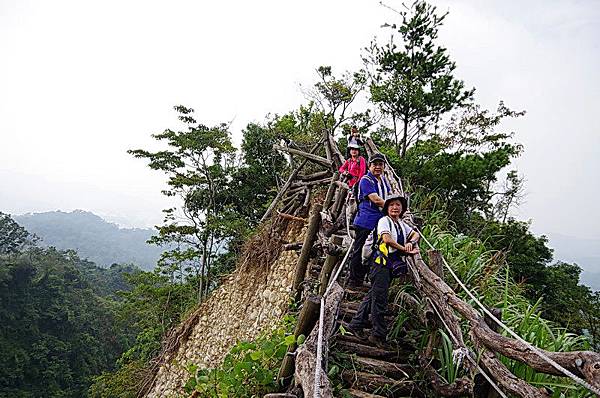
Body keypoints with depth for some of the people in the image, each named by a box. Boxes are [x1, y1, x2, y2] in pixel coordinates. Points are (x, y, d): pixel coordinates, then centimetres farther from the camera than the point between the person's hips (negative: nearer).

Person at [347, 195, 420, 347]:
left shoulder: (402, 224, 19)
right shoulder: (384, 220, -5)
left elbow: (416, 234, 26)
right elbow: (387, 239, -16)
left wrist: (411, 242, 4)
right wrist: (405, 249, -11)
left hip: (393, 264, 8)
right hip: (381, 261, -8)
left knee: (373, 294, 10)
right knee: (379, 297, -6)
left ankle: (356, 324, 18)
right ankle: (379, 334, 0)